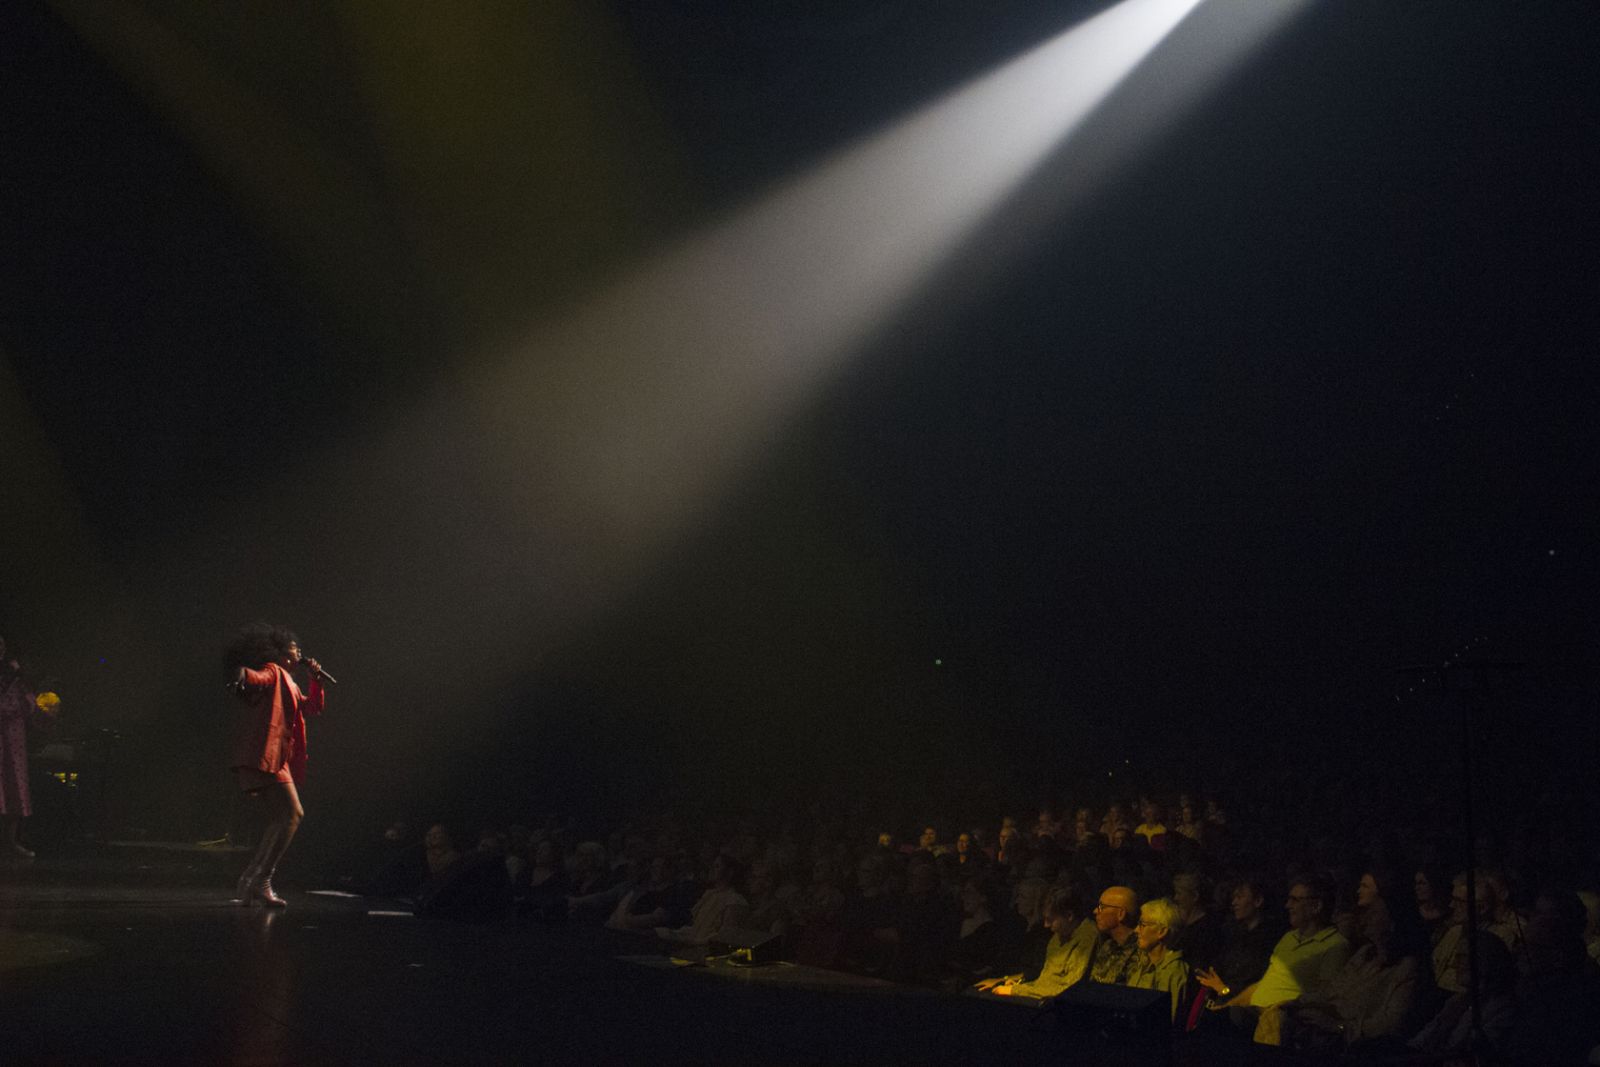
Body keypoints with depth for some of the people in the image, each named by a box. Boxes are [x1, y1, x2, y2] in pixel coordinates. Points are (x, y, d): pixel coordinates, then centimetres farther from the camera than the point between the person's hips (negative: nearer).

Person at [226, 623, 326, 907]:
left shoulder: (288, 682, 26)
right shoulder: (272, 671, -1)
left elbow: (313, 707, 32)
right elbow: (256, 678, -24)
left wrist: (314, 680, 19)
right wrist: (241, 675, -47)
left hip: (278, 759, 10)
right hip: (266, 755, -10)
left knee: (282, 819, 14)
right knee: (292, 813, -17)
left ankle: (251, 880, 17)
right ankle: (260, 882, -18)